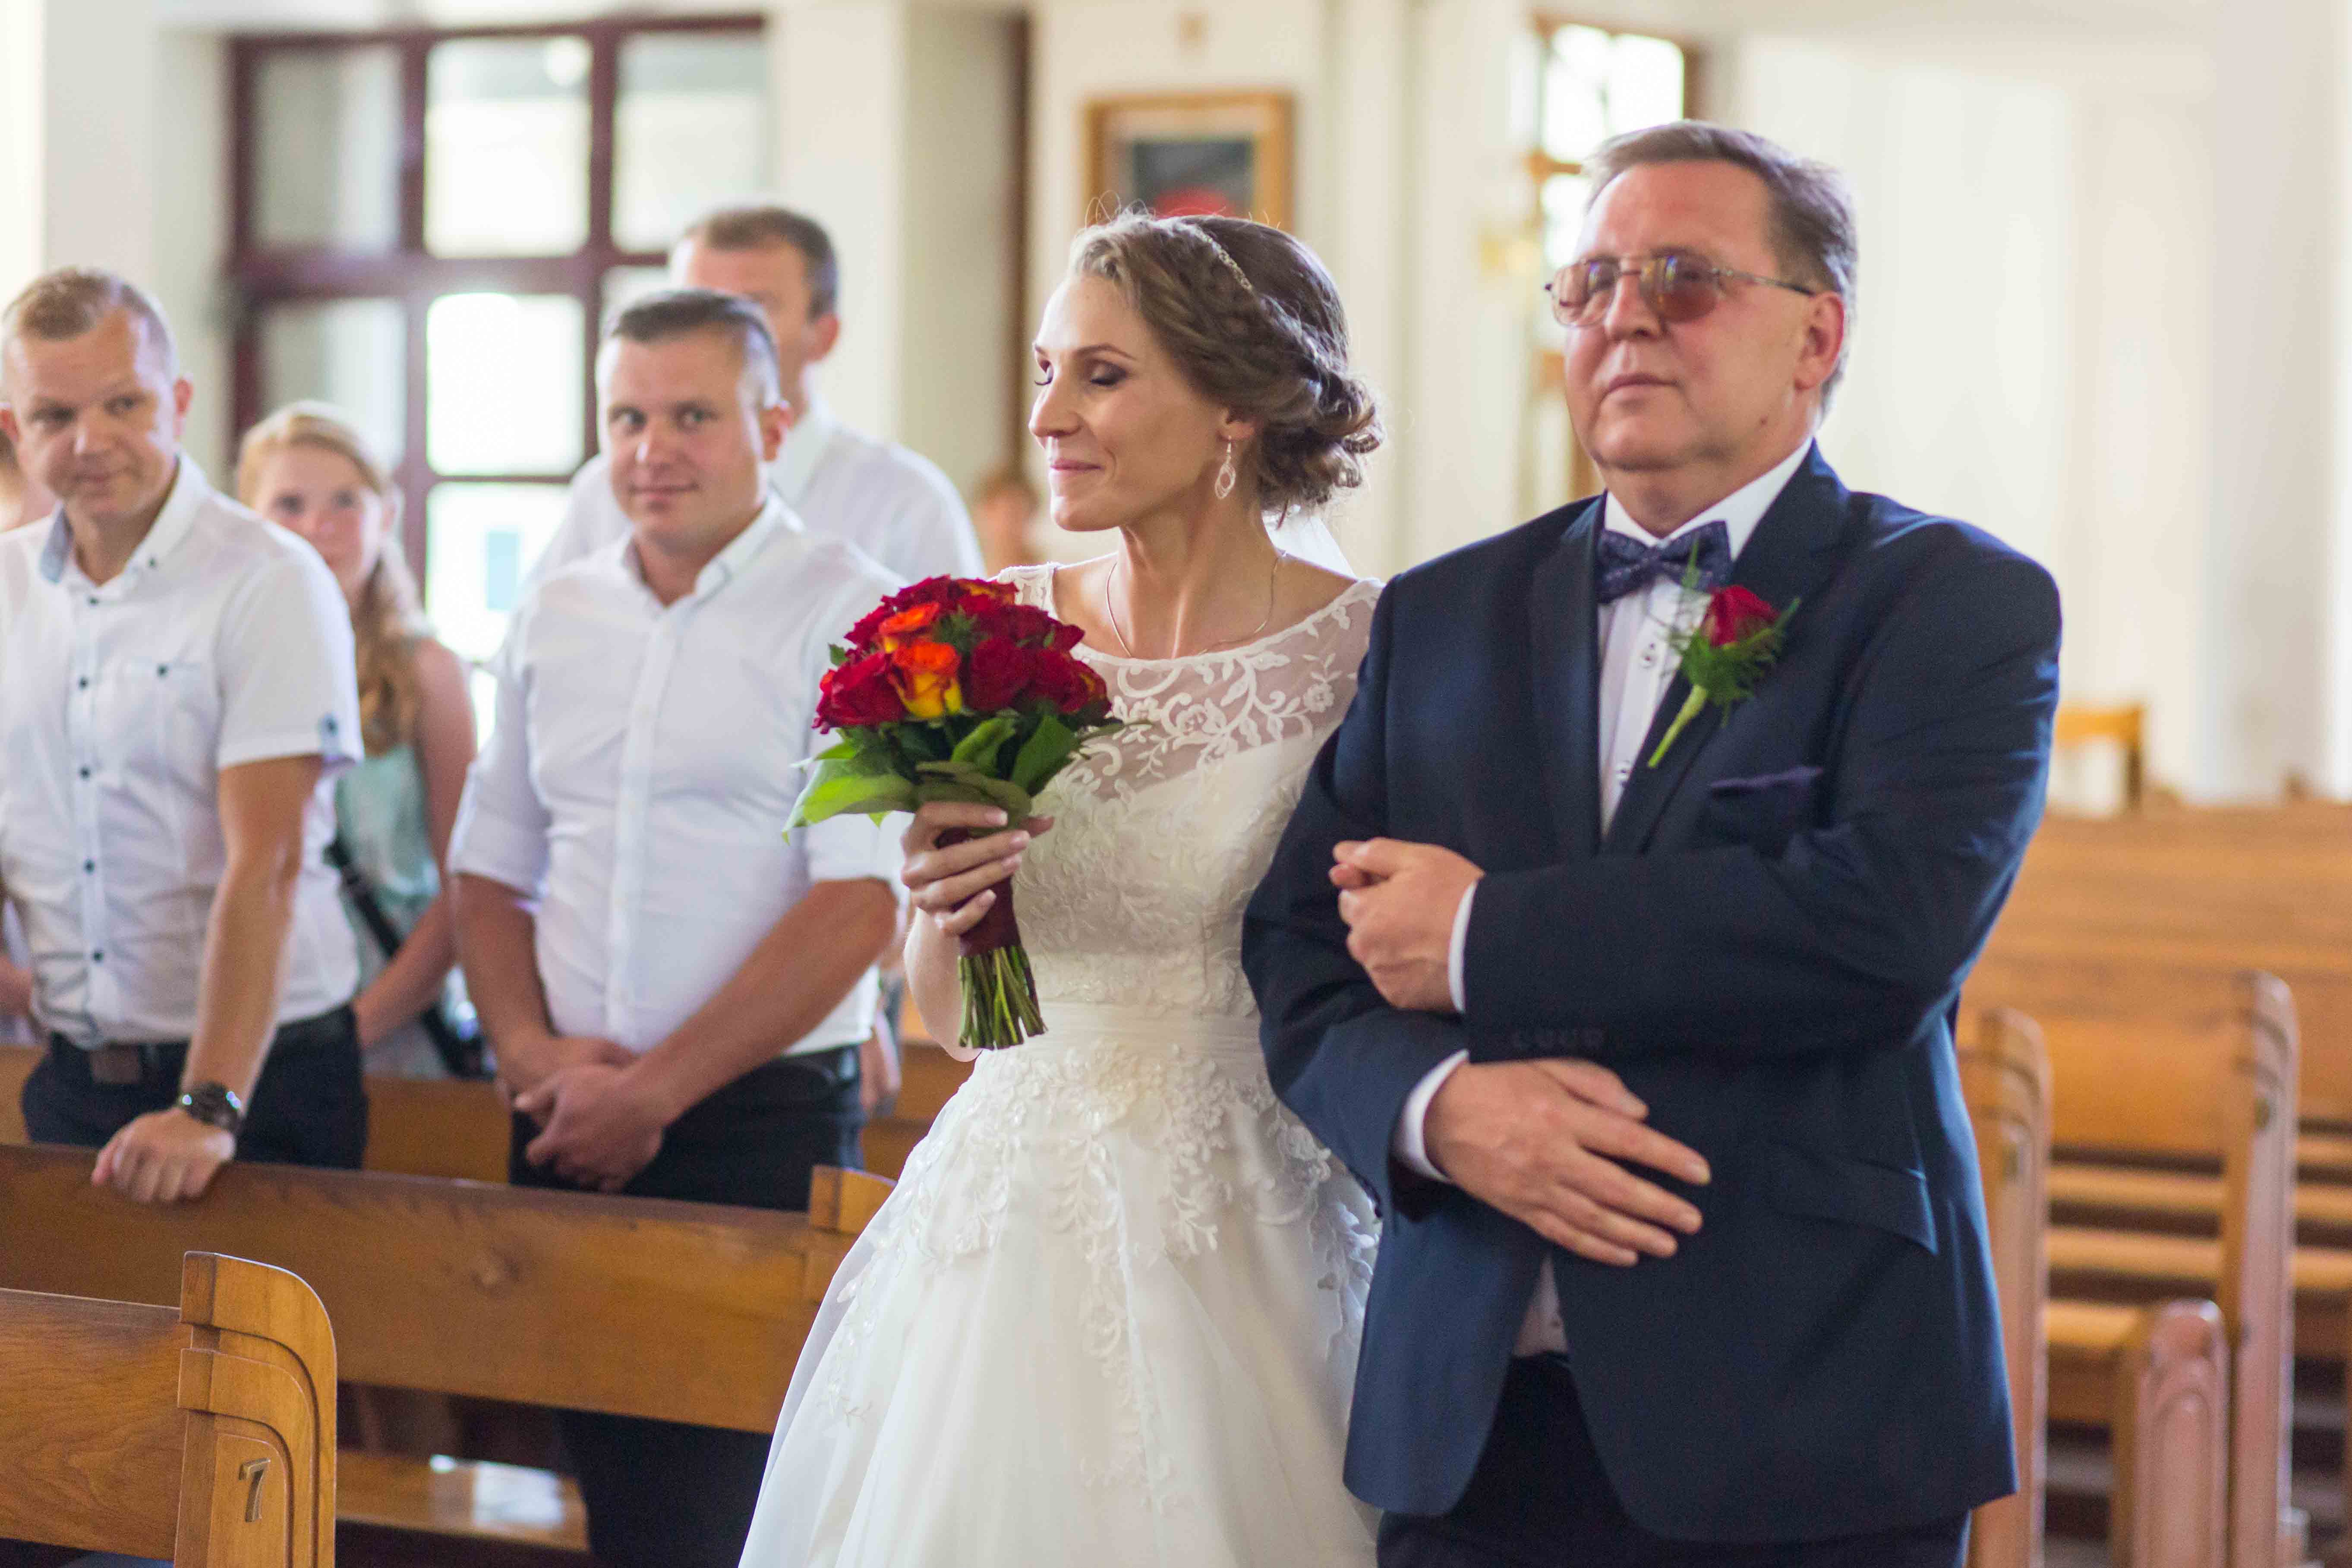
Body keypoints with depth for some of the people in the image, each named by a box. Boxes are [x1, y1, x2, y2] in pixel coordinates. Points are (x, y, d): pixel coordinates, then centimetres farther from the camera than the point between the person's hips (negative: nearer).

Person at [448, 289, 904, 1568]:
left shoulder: (851, 614, -5)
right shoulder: (553, 617, 13)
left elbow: (859, 902, -12)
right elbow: (491, 872, 17)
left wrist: (657, 1088, -12)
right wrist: (528, 1048, -2)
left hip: (764, 1125, -5)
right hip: (571, 1128, 5)